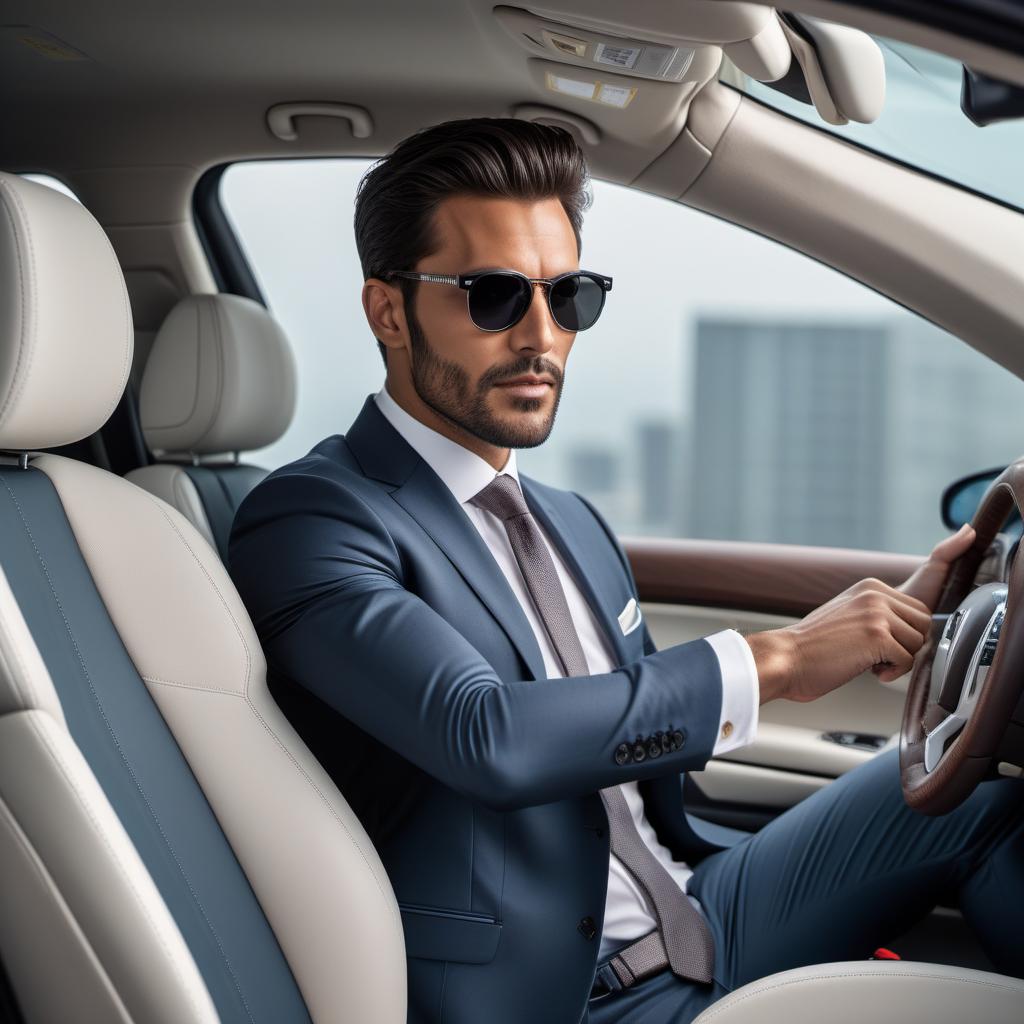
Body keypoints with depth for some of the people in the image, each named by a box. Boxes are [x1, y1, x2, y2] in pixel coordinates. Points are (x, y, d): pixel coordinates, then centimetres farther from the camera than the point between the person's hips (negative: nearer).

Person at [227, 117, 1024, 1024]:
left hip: (701, 922, 9)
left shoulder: (575, 526, 18)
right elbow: (487, 737, -26)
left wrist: (890, 624, 10)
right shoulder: (309, 520, -11)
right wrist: (774, 659, -19)